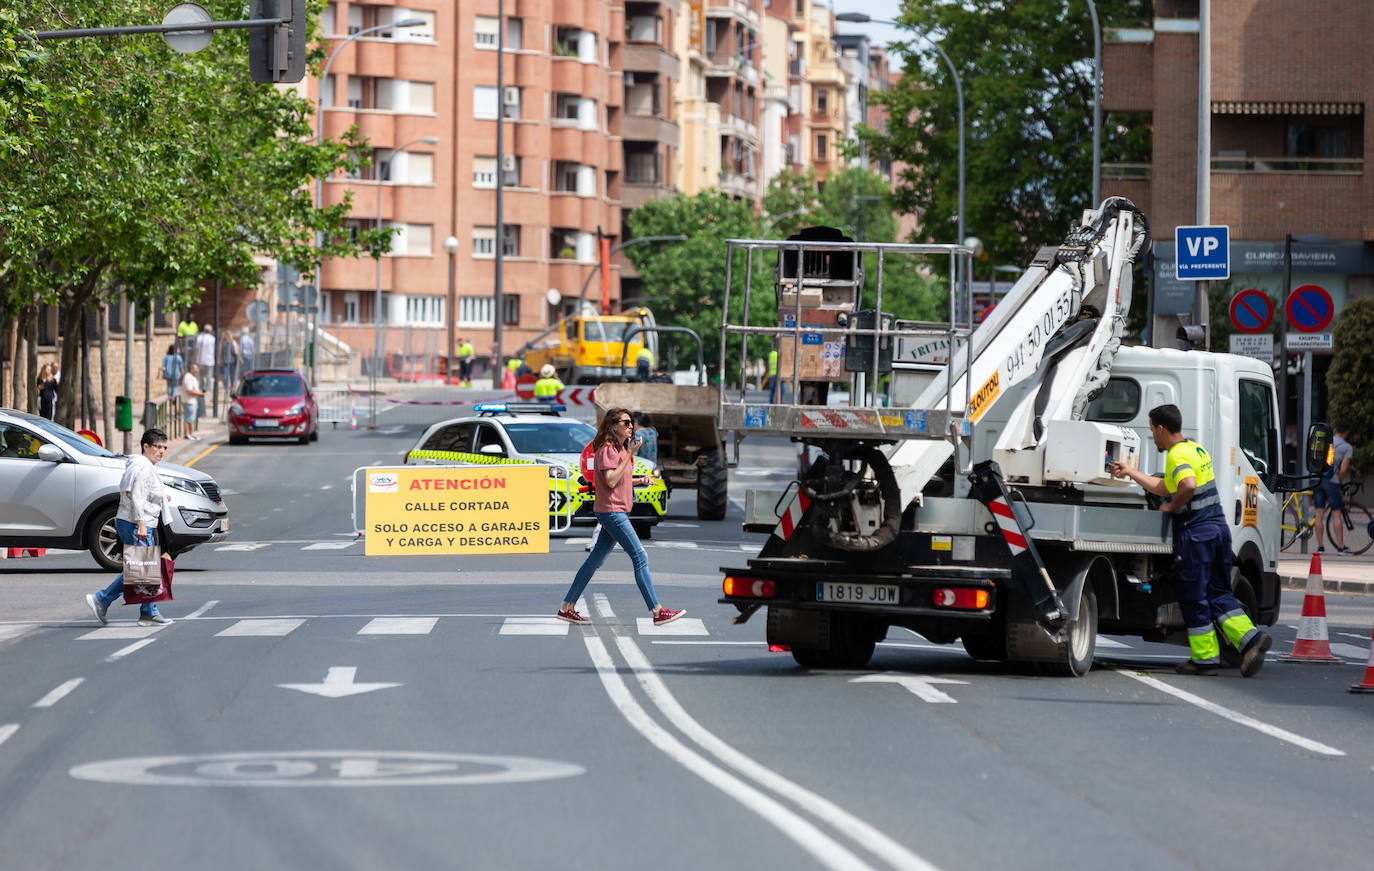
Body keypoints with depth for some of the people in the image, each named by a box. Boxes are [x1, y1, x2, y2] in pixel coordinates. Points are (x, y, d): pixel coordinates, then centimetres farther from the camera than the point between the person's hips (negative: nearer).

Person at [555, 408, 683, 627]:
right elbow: (610, 481, -22)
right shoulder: (607, 449, -13)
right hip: (612, 511, -10)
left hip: (618, 512, 10)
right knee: (640, 557, -11)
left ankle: (567, 608, 13)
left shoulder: (620, 449, 17)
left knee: (595, 560, 11)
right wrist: (629, 455, -20)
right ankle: (657, 612, -12)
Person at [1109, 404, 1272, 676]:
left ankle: (1205, 658, 6)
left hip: (1195, 532, -9)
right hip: (1219, 527, 9)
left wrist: (1172, 507, -14)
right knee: (1219, 593, 12)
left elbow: (1187, 486, -32)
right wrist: (1130, 472, 27)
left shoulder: (1177, 455, -12)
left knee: (1193, 597, 2)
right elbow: (1165, 488, 23)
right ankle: (1250, 637, -6)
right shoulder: (1197, 449, 18)